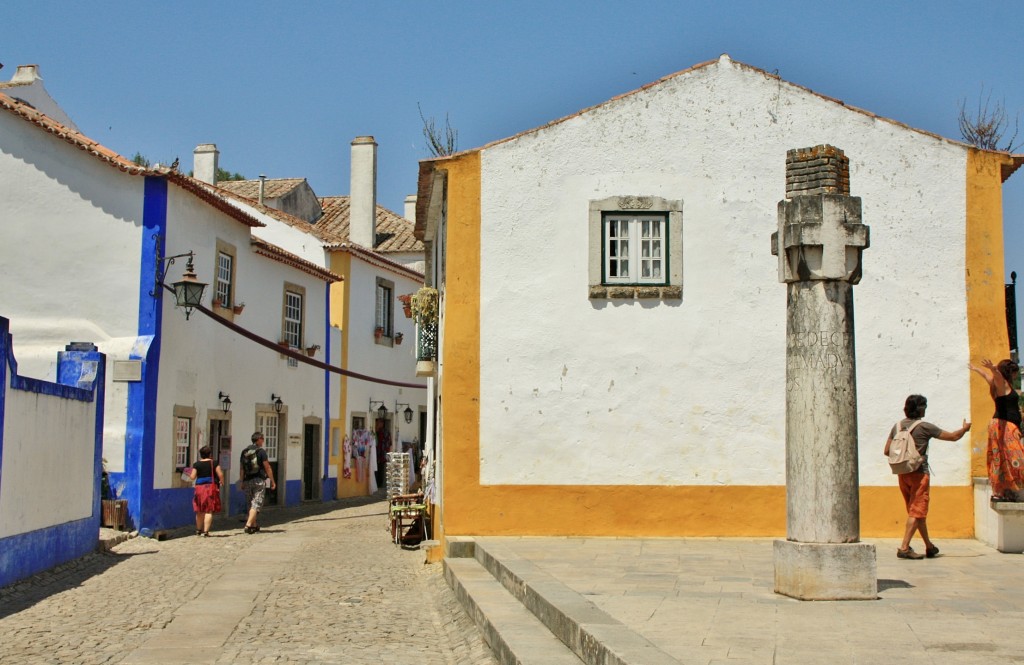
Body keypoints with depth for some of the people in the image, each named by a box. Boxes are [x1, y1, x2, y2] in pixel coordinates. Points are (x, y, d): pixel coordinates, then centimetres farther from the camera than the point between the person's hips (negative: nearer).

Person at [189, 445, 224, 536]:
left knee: (200, 511, 16)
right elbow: (220, 475, -7)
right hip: (211, 487, -2)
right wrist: (221, 481, 12)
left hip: (200, 487, 2)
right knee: (209, 511, -2)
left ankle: (199, 530, 28)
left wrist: (189, 474, 20)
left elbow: (193, 477, -1)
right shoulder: (214, 463, -2)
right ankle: (205, 531, -10)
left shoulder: (196, 464, 1)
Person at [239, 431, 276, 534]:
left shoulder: (244, 451, 9)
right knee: (256, 504, -6)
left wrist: (241, 481, 17)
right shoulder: (261, 451, -7)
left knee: (250, 504, 14)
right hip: (259, 480, -5)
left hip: (247, 481, 6)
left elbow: (241, 468, 11)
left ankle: (255, 525, 20)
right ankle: (248, 524, -19)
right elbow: (267, 467, -9)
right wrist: (272, 481, -3)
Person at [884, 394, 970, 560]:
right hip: (919, 473, -6)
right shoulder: (924, 427, -9)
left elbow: (887, 451, 6)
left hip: (903, 474, 6)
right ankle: (904, 548, -12)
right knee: (917, 512, -4)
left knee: (916, 511, 15)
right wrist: (965, 428, 18)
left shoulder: (897, 426, 4)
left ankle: (929, 546, 27)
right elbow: (953, 436, -2)